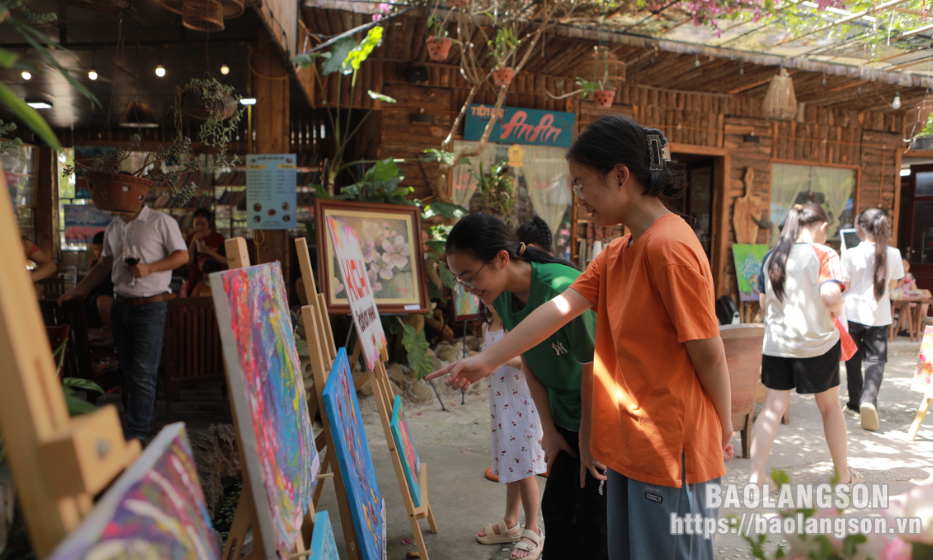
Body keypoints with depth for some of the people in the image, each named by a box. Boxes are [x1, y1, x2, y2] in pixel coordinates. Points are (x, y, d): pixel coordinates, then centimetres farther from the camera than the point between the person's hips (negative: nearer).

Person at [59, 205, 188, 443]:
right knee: (128, 369, 13)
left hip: (150, 306, -7)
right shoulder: (113, 227, 13)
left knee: (142, 373, -5)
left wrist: (149, 268, -19)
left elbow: (182, 255, -8)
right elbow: (104, 265, 21)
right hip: (121, 305, 7)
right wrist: (76, 291, 17)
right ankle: (147, 415, 31)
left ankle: (137, 434, 2)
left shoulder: (161, 222, -7)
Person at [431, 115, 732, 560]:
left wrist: (724, 431, -3)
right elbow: (561, 308, 5)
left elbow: (708, 353, -15)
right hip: (631, 444, 9)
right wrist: (488, 359, 3)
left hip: (672, 451, -8)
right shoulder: (617, 254, 9)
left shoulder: (669, 247, -20)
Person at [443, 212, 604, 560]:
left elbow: (593, 371, -23)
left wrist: (588, 438, -12)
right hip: (566, 419, 7)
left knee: (593, 524, 4)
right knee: (556, 511, 16)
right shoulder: (504, 297, -6)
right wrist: (550, 430, 3)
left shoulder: (563, 290, -31)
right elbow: (529, 362, 2)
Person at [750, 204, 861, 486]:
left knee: (772, 408, 7)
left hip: (776, 343, 4)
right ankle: (844, 473, 32)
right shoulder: (824, 255, -8)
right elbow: (831, 296, -22)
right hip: (817, 342, -3)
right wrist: (837, 310, -2)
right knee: (830, 406, 16)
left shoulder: (772, 256, 7)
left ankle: (756, 476, 4)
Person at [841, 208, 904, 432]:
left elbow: (844, 286, -8)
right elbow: (892, 284, 7)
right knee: (876, 358, 4)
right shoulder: (893, 254, -4)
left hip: (852, 312, -1)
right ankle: (869, 398, -20)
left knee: (853, 358, 14)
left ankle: (855, 402, 23)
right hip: (879, 315, 1)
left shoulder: (851, 254, -12)